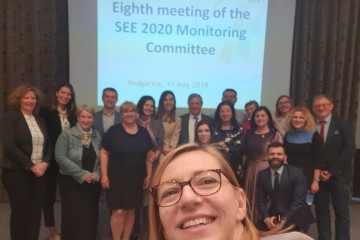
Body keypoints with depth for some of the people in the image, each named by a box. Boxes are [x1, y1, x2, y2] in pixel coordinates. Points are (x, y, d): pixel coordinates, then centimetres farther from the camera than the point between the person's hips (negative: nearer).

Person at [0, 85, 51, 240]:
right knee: (20, 212, 4)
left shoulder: (40, 121, 14)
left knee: (36, 212, 8)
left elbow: (48, 145, 13)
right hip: (17, 173, -5)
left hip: (39, 173, 5)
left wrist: (45, 163, -6)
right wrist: (31, 166, -16)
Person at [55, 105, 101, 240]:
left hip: (92, 183, 4)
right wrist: (82, 174, -18)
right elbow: (60, 157, -15)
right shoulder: (67, 135, -6)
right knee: (74, 215, 0)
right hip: (71, 182, -3)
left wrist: (96, 174, -10)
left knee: (91, 215, 8)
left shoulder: (97, 136, 7)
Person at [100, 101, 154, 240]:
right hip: (117, 177, -3)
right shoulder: (113, 131, -5)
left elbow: (149, 155, 8)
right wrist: (104, 175, -11)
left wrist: (148, 175, 5)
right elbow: (104, 153, -6)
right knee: (118, 211, -1)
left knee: (131, 210, 12)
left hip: (136, 178, 3)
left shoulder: (144, 132, 4)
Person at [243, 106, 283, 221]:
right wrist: (242, 168, 7)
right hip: (251, 169, 4)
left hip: (267, 169, -4)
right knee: (251, 199, 12)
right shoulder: (249, 133, 9)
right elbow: (245, 153, 11)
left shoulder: (276, 134, -3)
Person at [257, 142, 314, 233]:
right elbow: (261, 201, 0)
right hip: (274, 217, 3)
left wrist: (284, 220, -23)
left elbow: (299, 201, -16)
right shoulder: (262, 175, 0)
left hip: (296, 218, -3)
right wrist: (266, 219, -17)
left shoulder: (296, 173, -10)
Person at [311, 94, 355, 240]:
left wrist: (331, 171, -14)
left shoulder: (343, 125, -3)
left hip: (338, 175, -2)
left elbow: (349, 150, -10)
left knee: (341, 212, 5)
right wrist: (317, 171, -8)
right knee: (321, 210, 10)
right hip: (318, 175, 2)